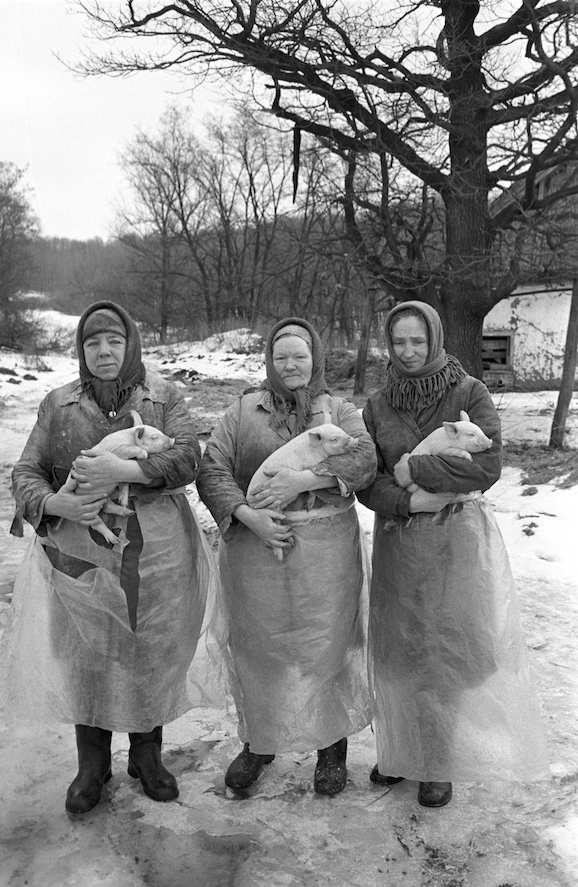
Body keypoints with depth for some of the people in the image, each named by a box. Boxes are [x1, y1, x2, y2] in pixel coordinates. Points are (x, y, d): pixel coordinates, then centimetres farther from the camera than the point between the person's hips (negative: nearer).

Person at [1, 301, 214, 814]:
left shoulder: (164, 397, 1)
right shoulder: (58, 405, 6)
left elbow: (188, 459, -11)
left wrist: (122, 470, -24)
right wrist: (54, 503, -16)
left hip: (157, 558, 0)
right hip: (81, 557, 1)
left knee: (153, 657, 11)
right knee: (86, 659, 10)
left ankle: (147, 756, 36)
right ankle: (92, 765, 34)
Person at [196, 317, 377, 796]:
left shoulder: (340, 411, 7)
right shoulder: (243, 411, 8)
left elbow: (364, 459, -11)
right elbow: (211, 469, 0)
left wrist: (302, 479, -22)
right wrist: (247, 515, -15)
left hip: (325, 552, 0)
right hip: (254, 544, 1)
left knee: (326, 646, 8)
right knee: (256, 647, 12)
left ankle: (333, 748, 31)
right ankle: (257, 743, 36)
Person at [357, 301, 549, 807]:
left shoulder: (469, 393, -6)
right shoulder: (377, 405, 3)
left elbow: (488, 466, -16)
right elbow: (365, 480, -1)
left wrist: (414, 469, -15)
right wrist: (409, 502, -17)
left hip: (457, 541, -3)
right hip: (398, 542, 3)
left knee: (448, 650, 6)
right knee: (398, 649, 12)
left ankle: (439, 764, 27)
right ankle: (401, 750, 35)